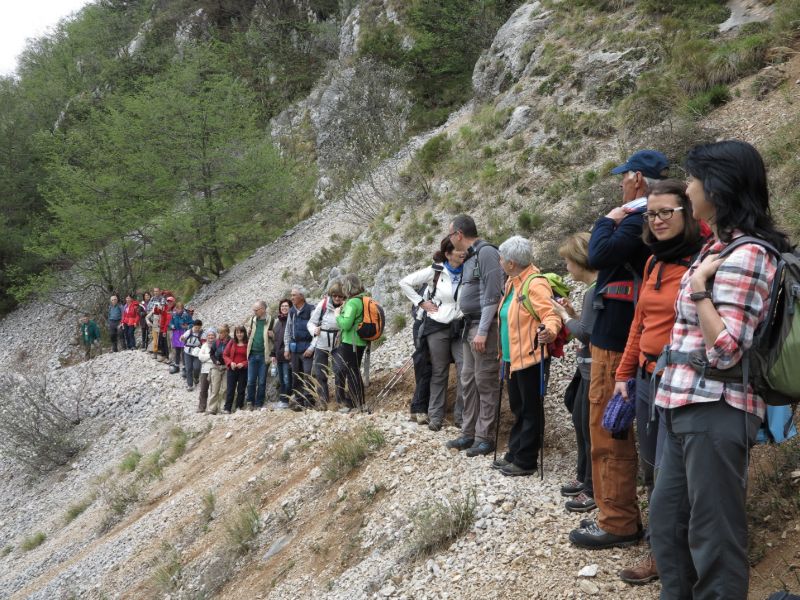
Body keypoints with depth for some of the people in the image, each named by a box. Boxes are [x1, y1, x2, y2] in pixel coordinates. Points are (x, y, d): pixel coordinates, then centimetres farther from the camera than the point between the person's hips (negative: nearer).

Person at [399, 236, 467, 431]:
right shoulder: (435, 271, -6)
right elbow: (405, 283, 1)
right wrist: (421, 303, -3)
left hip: (460, 327, 1)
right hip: (437, 327, -1)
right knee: (439, 373, 8)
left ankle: (462, 413, 5)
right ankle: (435, 415, 18)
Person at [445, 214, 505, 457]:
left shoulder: (486, 252, -13)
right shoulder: (470, 256, 15)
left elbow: (492, 295, -19)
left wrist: (482, 331, -21)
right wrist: (470, 327, 13)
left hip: (483, 326, -10)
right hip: (470, 326, 10)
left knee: (485, 383, -3)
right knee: (468, 381, 13)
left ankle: (485, 437, 2)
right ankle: (469, 433, 20)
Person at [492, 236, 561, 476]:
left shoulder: (535, 284, -18)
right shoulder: (512, 282, 11)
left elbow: (551, 314, -25)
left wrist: (549, 331, -45)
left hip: (531, 358, -10)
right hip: (513, 357, 10)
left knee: (530, 410, 1)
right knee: (518, 408, 18)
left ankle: (526, 462, 8)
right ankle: (514, 454, 29)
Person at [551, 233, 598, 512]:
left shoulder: (595, 291, -19)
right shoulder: (594, 288, 10)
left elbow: (584, 332, -20)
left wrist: (564, 316, -5)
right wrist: (572, 312, 5)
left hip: (595, 369, -10)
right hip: (588, 367, 10)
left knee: (591, 428, -1)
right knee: (579, 420, 20)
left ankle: (594, 491, 9)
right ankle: (584, 477, 33)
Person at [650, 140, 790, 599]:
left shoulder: (746, 254, -15)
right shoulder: (719, 247, 15)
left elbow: (726, 350, -21)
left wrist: (699, 286, -17)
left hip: (716, 411, -10)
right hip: (687, 407, 10)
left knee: (713, 535, -1)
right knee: (667, 521, 17)